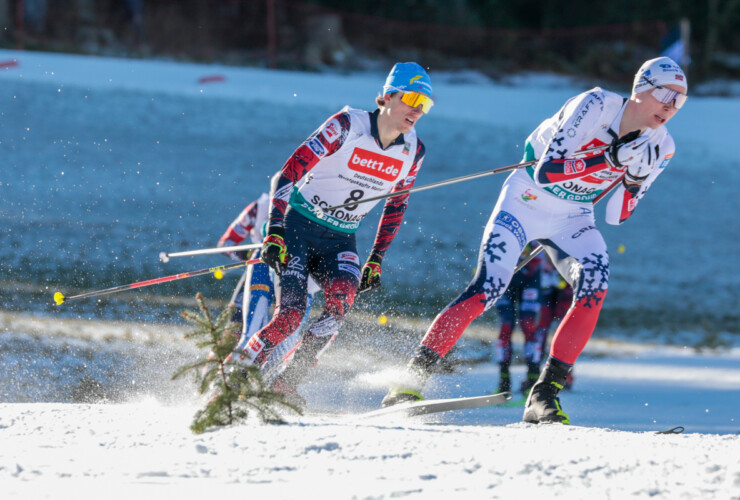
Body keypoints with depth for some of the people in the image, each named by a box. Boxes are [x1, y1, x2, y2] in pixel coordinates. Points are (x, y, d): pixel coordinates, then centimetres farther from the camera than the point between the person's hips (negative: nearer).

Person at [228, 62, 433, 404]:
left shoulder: (412, 152, -2)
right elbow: (289, 172, -18)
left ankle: (284, 385, -18)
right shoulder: (347, 126, -18)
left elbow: (396, 206, 15)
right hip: (299, 226, -4)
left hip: (340, 241, 4)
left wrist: (376, 261, 12)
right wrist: (274, 234, -25)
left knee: (341, 300, -25)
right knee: (290, 314, -19)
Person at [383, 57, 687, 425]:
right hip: (528, 199, -4)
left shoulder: (660, 148, -7)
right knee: (487, 288, -19)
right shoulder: (595, 106, -24)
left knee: (594, 289, -22)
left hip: (572, 218, 5)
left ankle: (544, 394, -18)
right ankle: (413, 376, -8)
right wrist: (611, 158, -36)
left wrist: (635, 177, -22)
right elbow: (546, 172, -29)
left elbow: (615, 216, -2)